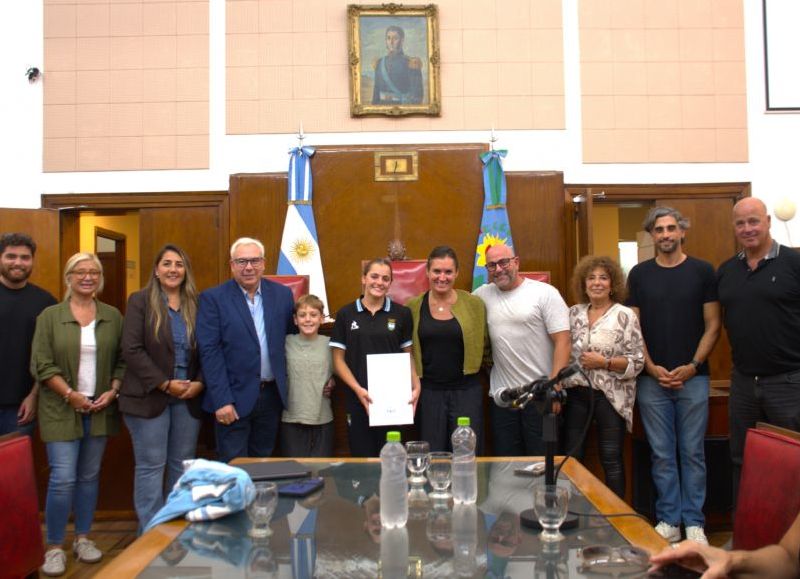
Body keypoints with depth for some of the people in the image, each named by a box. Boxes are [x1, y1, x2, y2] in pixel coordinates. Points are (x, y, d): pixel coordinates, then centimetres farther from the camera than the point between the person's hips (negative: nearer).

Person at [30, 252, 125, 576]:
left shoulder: (113, 317, 5)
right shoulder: (50, 316, -2)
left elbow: (122, 360, 7)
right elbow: (41, 364, -6)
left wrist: (113, 391, -6)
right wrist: (70, 395, -13)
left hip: (100, 409, 3)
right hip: (62, 410, -2)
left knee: (89, 476, 10)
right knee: (63, 478, -6)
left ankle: (83, 538, 25)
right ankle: (54, 547, 10)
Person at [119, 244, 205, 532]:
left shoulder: (196, 305, 9)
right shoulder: (140, 301, -1)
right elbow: (132, 350, -9)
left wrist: (199, 383, -8)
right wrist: (165, 384, -13)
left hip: (189, 398, 3)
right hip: (149, 397, -3)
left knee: (183, 465, 9)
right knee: (151, 466, 2)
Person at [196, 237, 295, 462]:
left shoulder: (282, 294, 5)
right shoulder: (213, 298, -5)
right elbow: (209, 352, -10)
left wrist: (286, 390, 4)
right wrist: (222, 400, -15)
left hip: (272, 395, 3)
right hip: (234, 397, -3)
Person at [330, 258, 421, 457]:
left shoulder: (402, 314, 3)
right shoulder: (346, 314, 2)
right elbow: (338, 360, 3)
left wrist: (415, 386, -8)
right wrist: (358, 389, -10)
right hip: (358, 399, 0)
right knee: (362, 457, 7)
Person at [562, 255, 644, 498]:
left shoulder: (625, 316, -5)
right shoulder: (574, 313, 8)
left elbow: (637, 362, -7)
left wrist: (604, 362, -17)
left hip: (611, 397, -4)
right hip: (576, 394, 4)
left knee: (611, 460, 4)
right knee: (572, 457, 8)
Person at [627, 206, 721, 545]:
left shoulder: (702, 271, 3)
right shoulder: (639, 274, 5)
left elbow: (712, 325, 1)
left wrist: (693, 366, -9)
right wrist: (652, 368, -7)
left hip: (692, 377, -1)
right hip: (652, 378, 1)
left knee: (692, 452, 6)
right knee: (662, 454, 7)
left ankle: (694, 522, 16)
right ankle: (668, 520, 17)